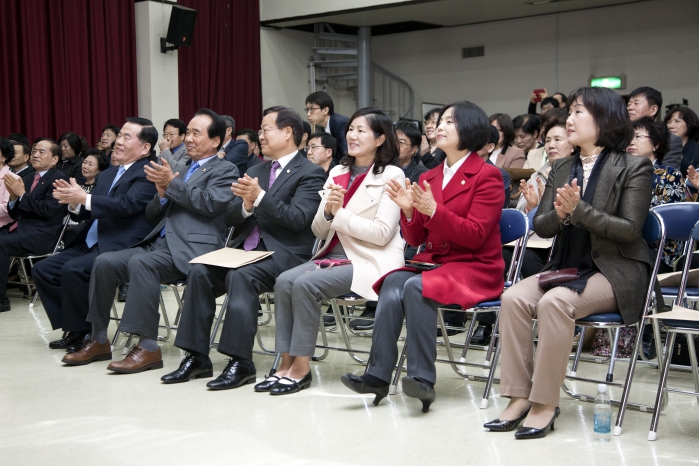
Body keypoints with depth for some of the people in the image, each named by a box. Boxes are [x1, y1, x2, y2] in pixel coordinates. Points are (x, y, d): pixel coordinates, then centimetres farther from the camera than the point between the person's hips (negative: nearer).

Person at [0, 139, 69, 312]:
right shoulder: (29, 180, 19)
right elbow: (16, 214, 19)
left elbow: (48, 211, -15)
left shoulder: (58, 178, -3)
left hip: (42, 235, -7)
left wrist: (22, 194, -13)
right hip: (21, 229, 7)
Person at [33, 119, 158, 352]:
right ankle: (73, 328, 7)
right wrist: (74, 201, -5)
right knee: (43, 269, 1)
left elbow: (127, 204, -24)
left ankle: (85, 332, -9)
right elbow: (89, 213, 17)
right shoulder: (108, 173, 19)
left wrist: (84, 197, -24)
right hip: (90, 244, 10)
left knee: (73, 270, -28)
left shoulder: (148, 174, -8)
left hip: (121, 248, -9)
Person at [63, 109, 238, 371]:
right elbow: (152, 218, 21)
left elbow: (211, 204, -14)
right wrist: (162, 193, 1)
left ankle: (148, 347, -28)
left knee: (140, 263, -32)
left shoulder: (225, 170, 6)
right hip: (159, 243, 8)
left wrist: (171, 184, -10)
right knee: (105, 262, -9)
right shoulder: (181, 171, 26)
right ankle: (99, 341, -1)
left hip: (192, 249, -7)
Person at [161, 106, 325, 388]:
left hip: (283, 254, -6)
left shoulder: (310, 173, 0)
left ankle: (241, 362, -29)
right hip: (245, 248, 7)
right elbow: (231, 218, 14)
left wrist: (260, 197, -22)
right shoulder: (255, 172, 22)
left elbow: (298, 219, -14)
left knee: (240, 276, -33)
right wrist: (246, 205, -8)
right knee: (200, 272, -18)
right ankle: (197, 357, -14)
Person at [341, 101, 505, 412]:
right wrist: (408, 210, -8)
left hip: (475, 268, -5)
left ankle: (423, 378, -27)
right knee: (393, 283, -25)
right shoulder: (428, 178, 14)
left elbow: (475, 236, -13)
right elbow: (415, 239, 12)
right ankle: (378, 375, -27)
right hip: (432, 262, 6)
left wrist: (433, 210, -23)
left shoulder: (487, 176, -4)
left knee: (416, 286, -32)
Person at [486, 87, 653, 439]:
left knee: (555, 301, -33)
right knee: (514, 298, -22)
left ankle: (546, 403, -24)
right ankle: (519, 397, -19)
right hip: (567, 268, 6)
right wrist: (560, 214, -14)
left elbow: (629, 228, -12)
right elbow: (540, 226, 9)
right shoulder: (561, 168, 14)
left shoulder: (634, 168, -3)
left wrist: (578, 209, -21)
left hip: (616, 272, -5)